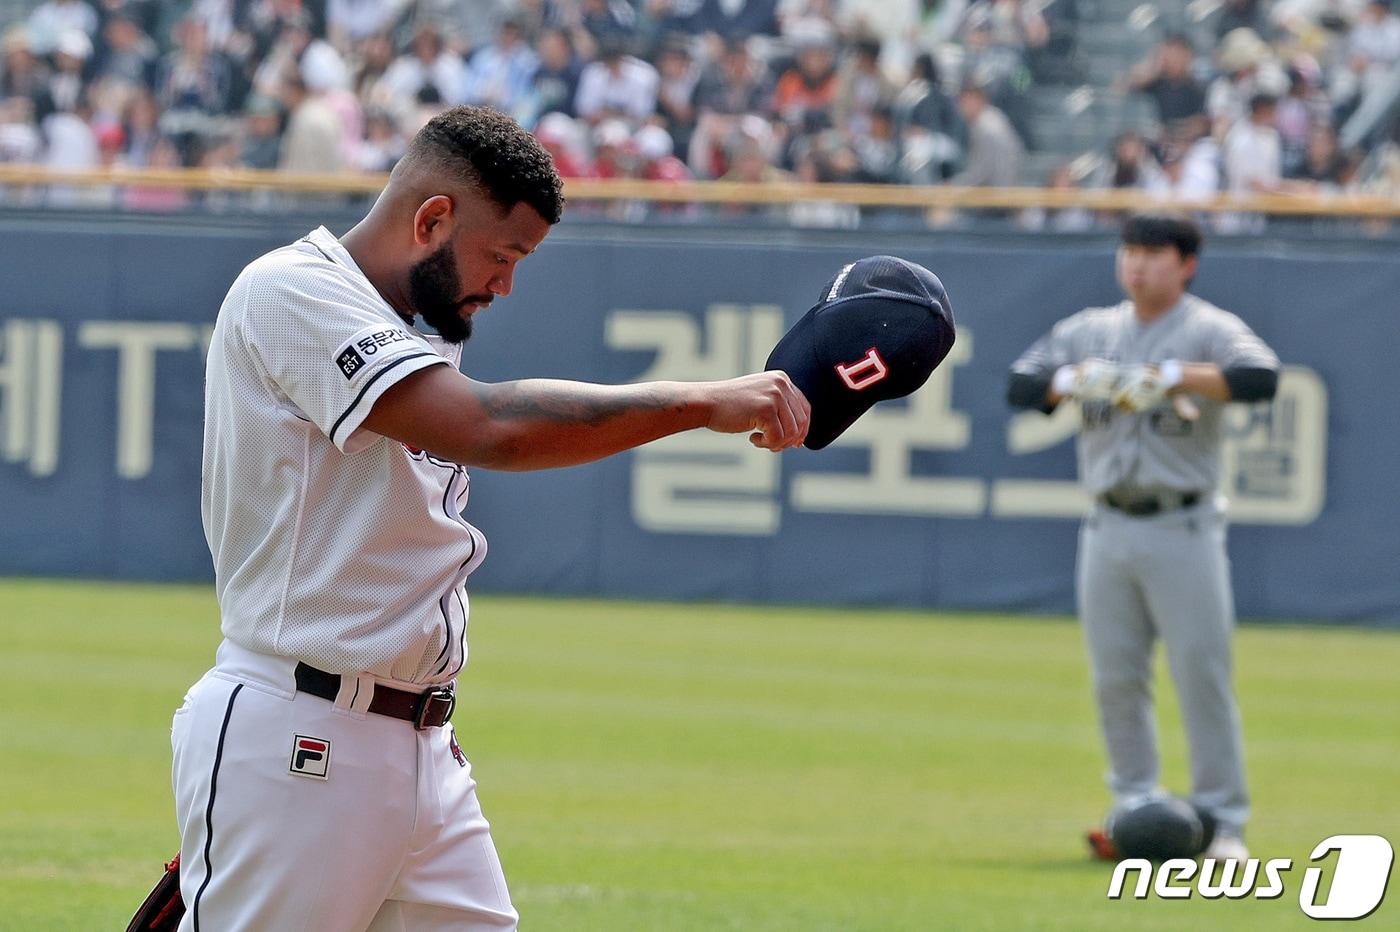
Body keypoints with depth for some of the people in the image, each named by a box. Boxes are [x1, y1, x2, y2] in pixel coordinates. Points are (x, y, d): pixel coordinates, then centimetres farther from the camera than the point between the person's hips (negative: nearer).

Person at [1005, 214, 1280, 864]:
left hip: (1182, 529, -5)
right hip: (1108, 531, 5)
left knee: (1202, 675, -7)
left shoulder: (1209, 330, -1)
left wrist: (1171, 376, -24)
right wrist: (1079, 380, -11)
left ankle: (1221, 821, -3)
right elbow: (1020, 386, 6)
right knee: (1116, 679, 5)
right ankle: (1135, 812, 14)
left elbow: (1261, 378, -20)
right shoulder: (1089, 331, 14)